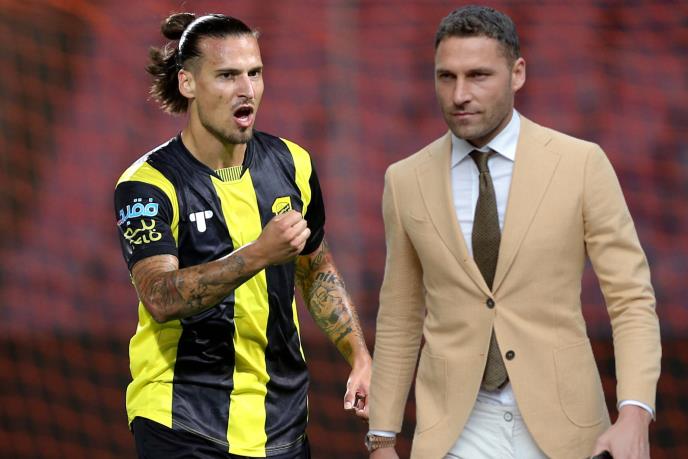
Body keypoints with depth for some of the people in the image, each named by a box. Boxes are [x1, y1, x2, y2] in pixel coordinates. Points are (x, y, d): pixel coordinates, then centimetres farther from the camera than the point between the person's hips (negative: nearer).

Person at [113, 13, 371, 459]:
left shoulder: (291, 164, 4)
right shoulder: (148, 184, -12)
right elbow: (160, 298, -26)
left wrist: (359, 357, 7)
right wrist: (259, 254, -37)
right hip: (183, 422, -4)